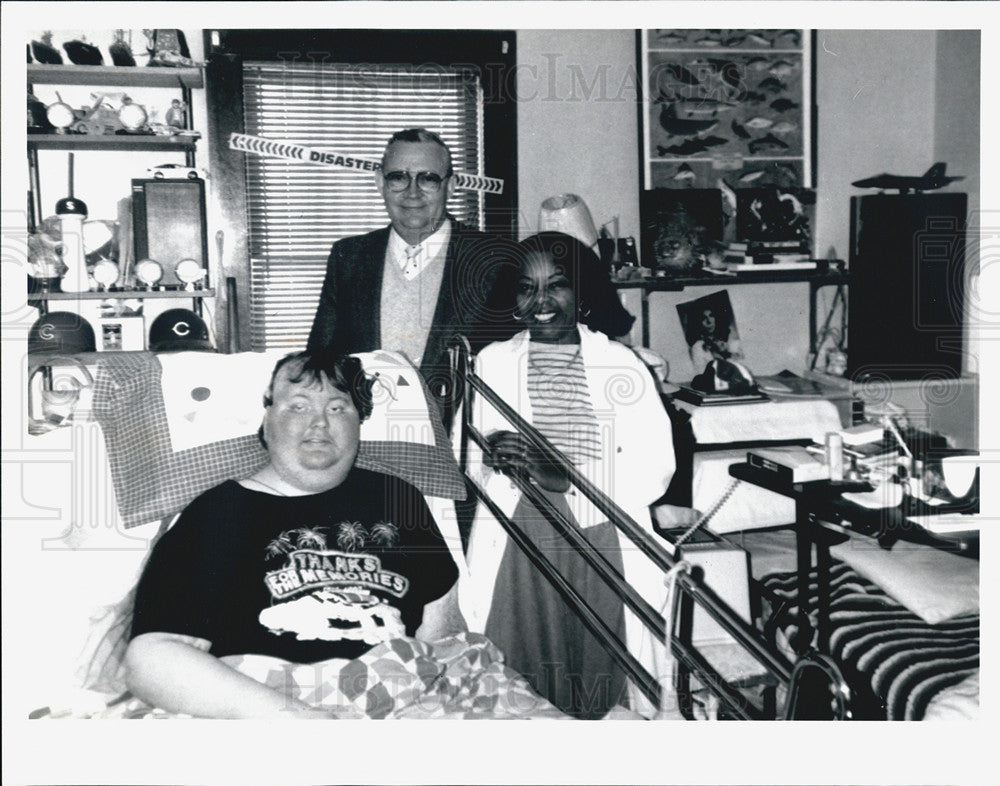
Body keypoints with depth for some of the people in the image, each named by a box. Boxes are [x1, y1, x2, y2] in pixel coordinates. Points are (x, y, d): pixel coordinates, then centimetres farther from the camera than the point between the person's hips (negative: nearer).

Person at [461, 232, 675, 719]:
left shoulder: (622, 365, 4)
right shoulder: (492, 363, 10)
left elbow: (654, 471, -6)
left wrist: (561, 478, -17)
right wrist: (493, 458, -12)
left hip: (603, 551, -1)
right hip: (515, 556, 1)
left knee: (598, 697, 2)